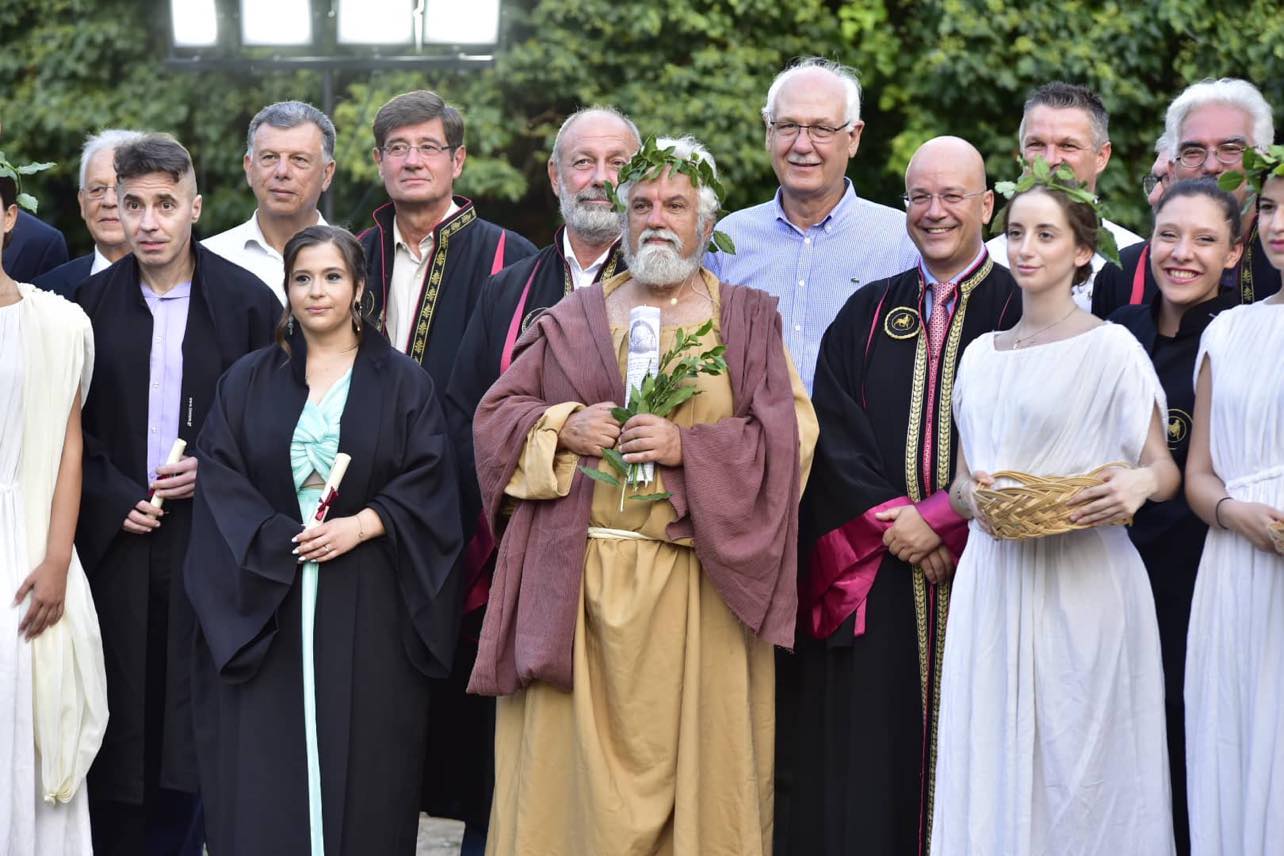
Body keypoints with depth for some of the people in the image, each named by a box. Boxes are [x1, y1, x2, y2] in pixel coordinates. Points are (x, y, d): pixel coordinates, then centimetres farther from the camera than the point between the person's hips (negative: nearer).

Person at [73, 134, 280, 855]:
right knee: (122, 714, 3)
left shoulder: (247, 301, 0)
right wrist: (112, 499, -4)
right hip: (117, 538, 2)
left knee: (194, 719, 0)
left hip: (208, 542, -1)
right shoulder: (93, 301, 6)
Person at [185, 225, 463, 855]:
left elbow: (428, 482, -1)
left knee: (362, 765, -1)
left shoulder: (402, 382, 7)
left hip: (368, 608, -1)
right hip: (264, 602, 1)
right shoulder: (249, 382, 10)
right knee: (265, 771, -3)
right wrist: (280, 540, -12)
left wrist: (362, 525, -15)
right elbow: (218, 478, 1)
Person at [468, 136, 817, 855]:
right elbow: (497, 413, 12)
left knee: (690, 762, -2)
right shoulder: (573, 320, 14)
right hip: (575, 581, 2)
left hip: (697, 585, -1)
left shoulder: (749, 321, 8)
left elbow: (791, 434, -2)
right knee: (572, 763, 0)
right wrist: (564, 428, -7)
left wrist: (687, 446, -14)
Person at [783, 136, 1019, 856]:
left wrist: (939, 519, -12)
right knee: (868, 762, 1)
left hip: (978, 569, -2)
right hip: (875, 578, 3)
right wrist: (890, 520, -9)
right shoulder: (867, 314, 12)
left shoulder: (1020, 311, 2)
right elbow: (834, 431, 4)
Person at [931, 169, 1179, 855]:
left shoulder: (1111, 349, -1)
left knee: (1081, 766, -3)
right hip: (994, 581, 5)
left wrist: (1140, 481, -22)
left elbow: (1166, 471, 0)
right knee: (993, 764, 3)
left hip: (1084, 584, -4)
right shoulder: (981, 355, 15)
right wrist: (973, 498, -4)